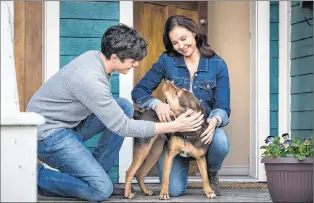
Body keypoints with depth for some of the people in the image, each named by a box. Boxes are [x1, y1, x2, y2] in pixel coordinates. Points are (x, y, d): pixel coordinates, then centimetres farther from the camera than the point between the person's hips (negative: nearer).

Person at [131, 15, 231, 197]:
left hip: (204, 129, 0)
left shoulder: (217, 65, -4)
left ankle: (212, 173, 2)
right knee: (175, 190, -17)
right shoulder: (166, 61, -3)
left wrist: (215, 120, -33)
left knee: (220, 143, -37)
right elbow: (138, 92, -1)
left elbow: (223, 108, -8)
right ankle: (182, 162, 23)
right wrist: (157, 104, -23)